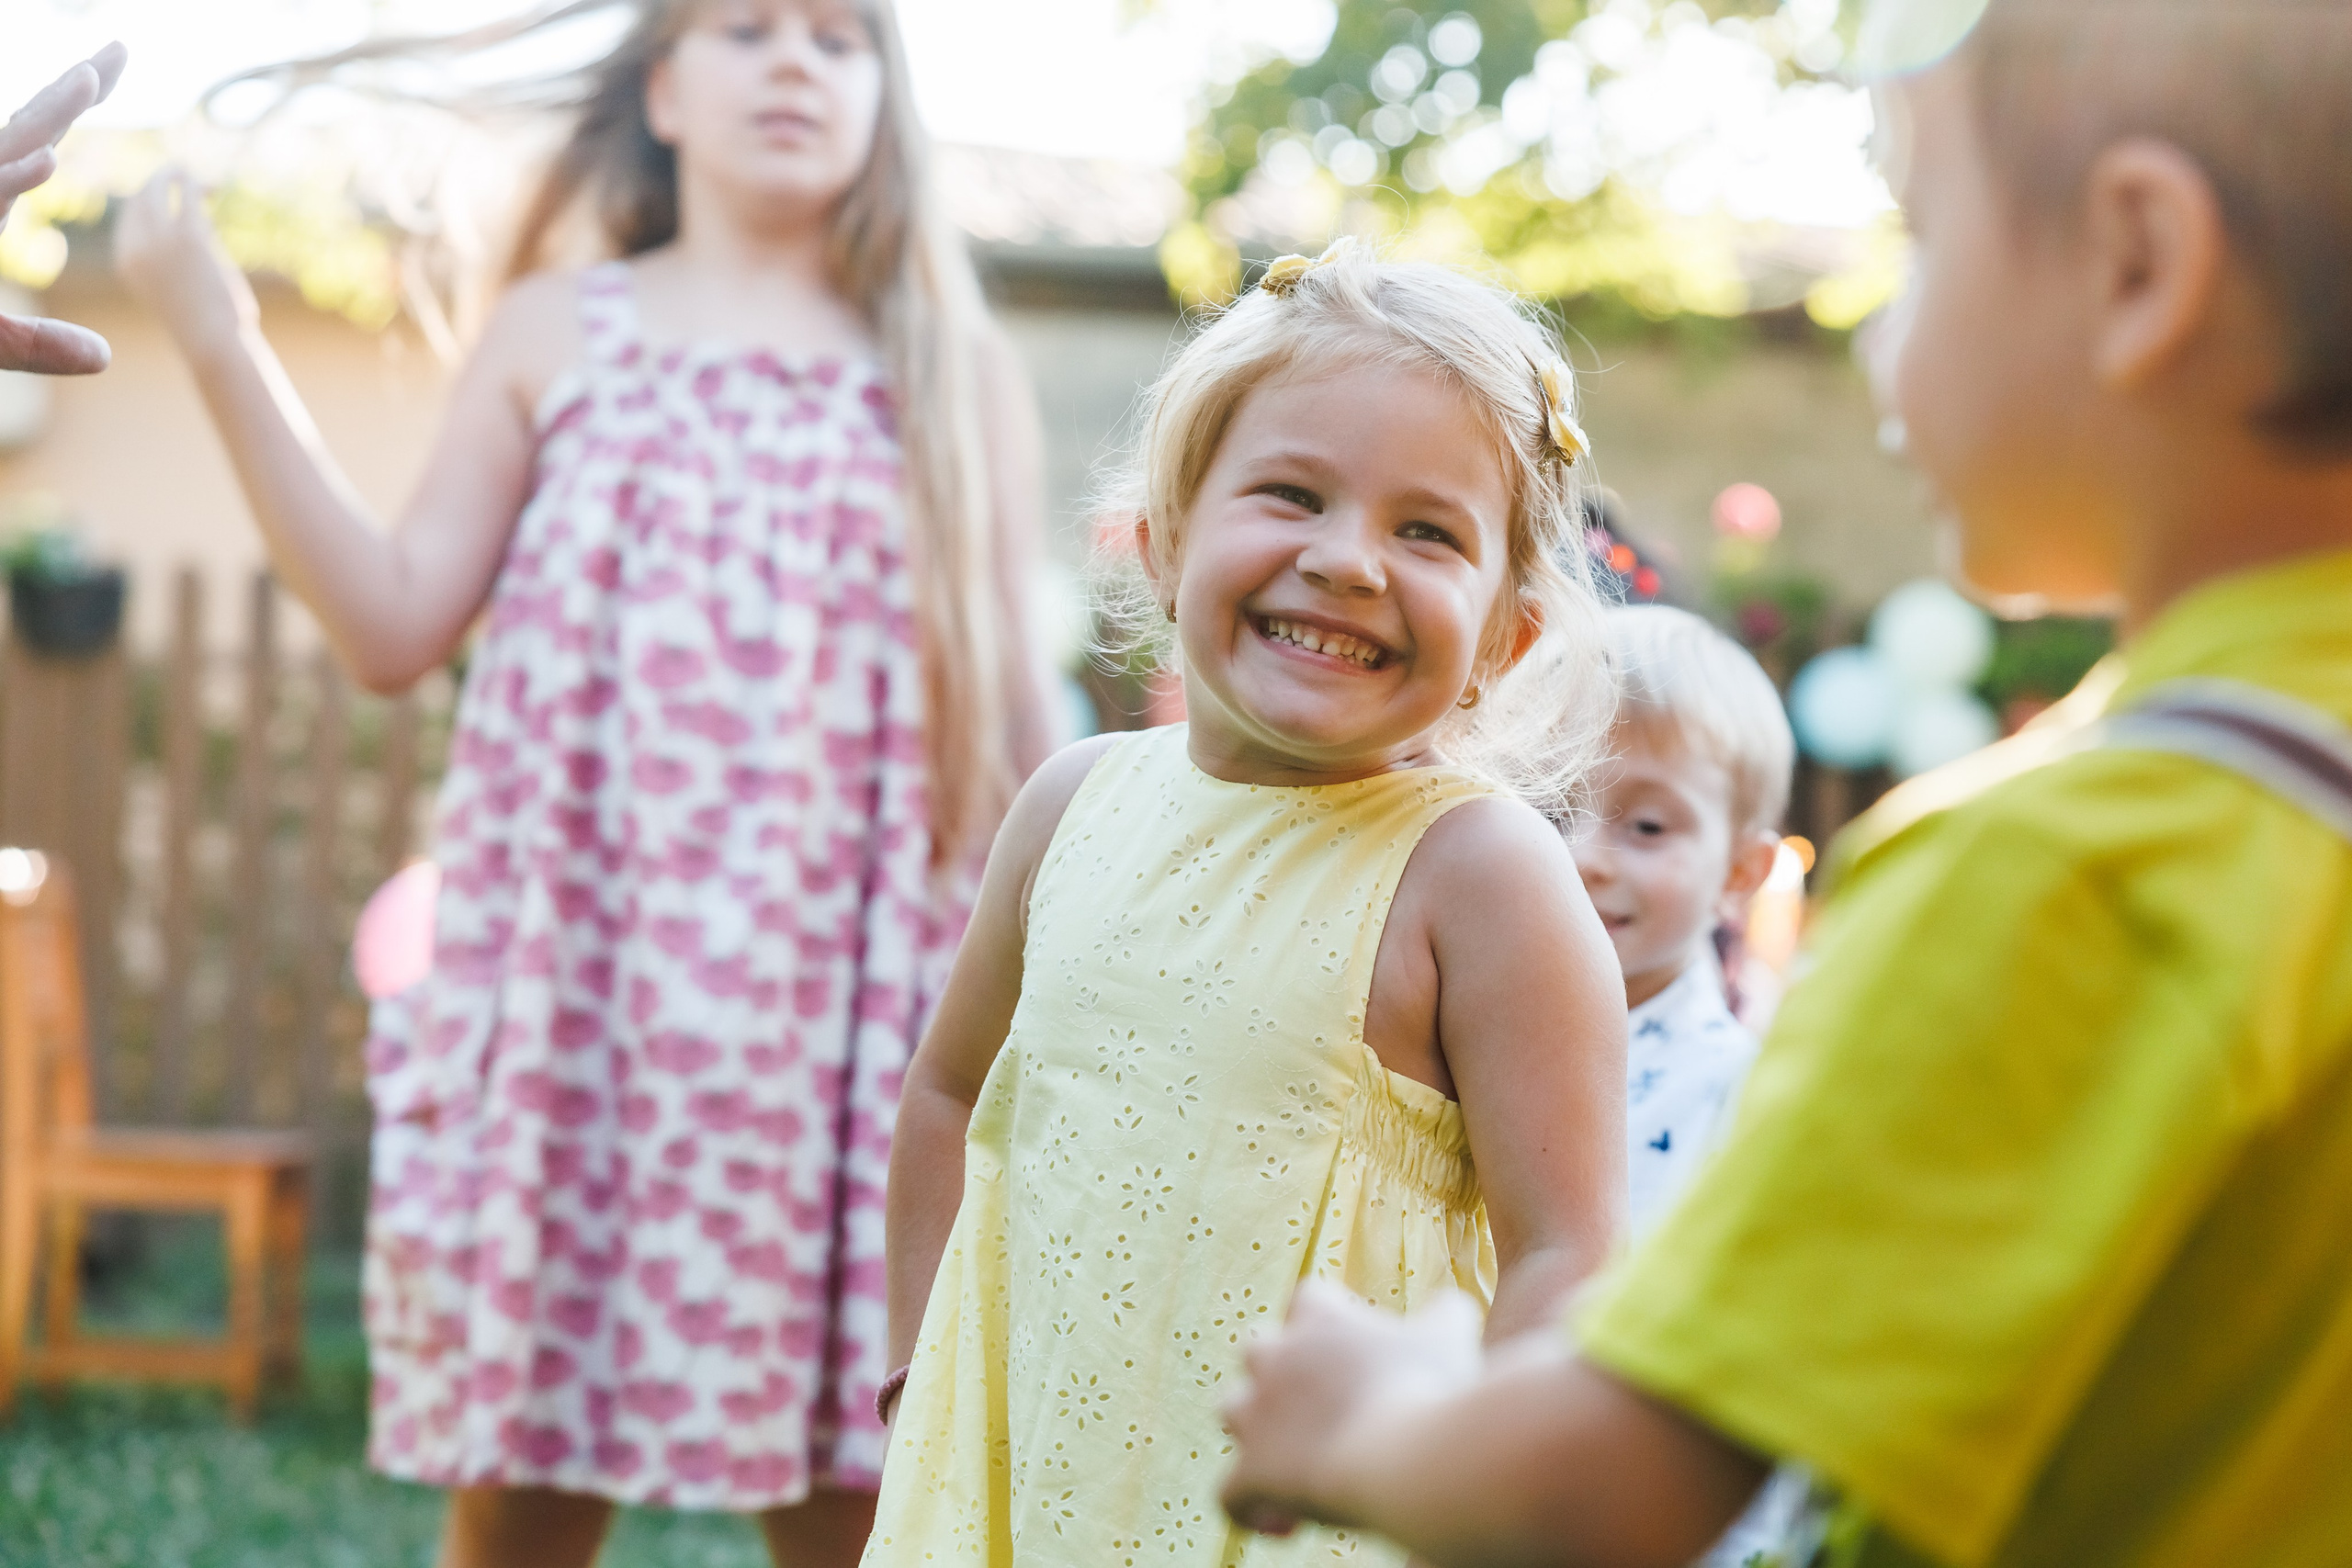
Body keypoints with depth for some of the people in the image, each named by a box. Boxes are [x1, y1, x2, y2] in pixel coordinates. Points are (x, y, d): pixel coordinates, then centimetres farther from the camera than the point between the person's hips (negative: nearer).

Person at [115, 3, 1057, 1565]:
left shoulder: (957, 370, 9)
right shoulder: (558, 333, 10)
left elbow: (1021, 729, 10)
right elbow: (397, 629, 5)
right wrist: (223, 345, 2)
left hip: (849, 1010, 0)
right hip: (579, 990, 1)